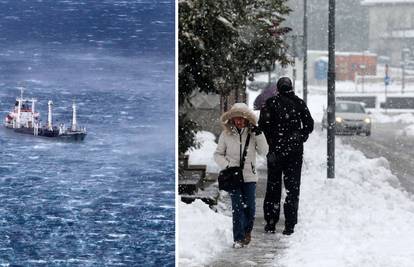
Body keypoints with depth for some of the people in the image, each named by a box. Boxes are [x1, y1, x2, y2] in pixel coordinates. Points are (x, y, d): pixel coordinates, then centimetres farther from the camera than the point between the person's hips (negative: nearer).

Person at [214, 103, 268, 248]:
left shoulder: (252, 134, 1)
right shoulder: (226, 135, 0)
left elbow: (264, 152, -2)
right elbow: (218, 154, 7)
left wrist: (259, 135, -13)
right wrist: (226, 165, -9)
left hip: (249, 176, 1)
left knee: (250, 206, 3)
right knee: (237, 207, -5)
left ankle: (247, 231, 28)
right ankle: (239, 239, 0)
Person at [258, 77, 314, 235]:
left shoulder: (271, 103, -3)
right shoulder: (299, 103, 1)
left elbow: (263, 125, -11)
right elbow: (309, 125, 0)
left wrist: (270, 144, -3)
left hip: (275, 150, -1)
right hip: (295, 151, 1)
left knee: (273, 186, 9)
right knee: (293, 187, 5)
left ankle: (271, 223, 8)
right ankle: (290, 225, 0)